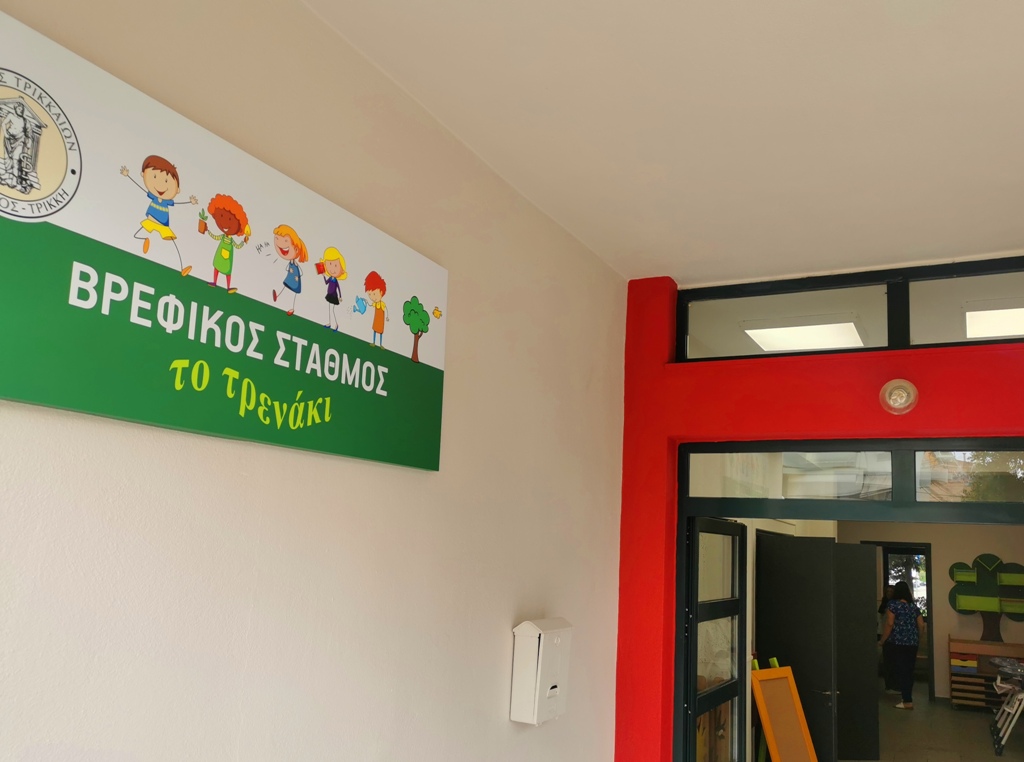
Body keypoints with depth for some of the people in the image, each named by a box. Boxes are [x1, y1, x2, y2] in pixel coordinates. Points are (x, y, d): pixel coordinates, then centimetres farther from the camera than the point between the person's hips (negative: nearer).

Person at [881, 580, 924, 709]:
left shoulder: (893, 604, -7)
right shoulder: (914, 606, 10)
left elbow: (889, 624, -13)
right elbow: (921, 625, 9)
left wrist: (882, 640, -5)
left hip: (897, 643, -6)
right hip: (912, 643, 6)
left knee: (901, 670, -3)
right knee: (909, 670, 13)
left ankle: (908, 701, -5)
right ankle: (907, 697, 21)